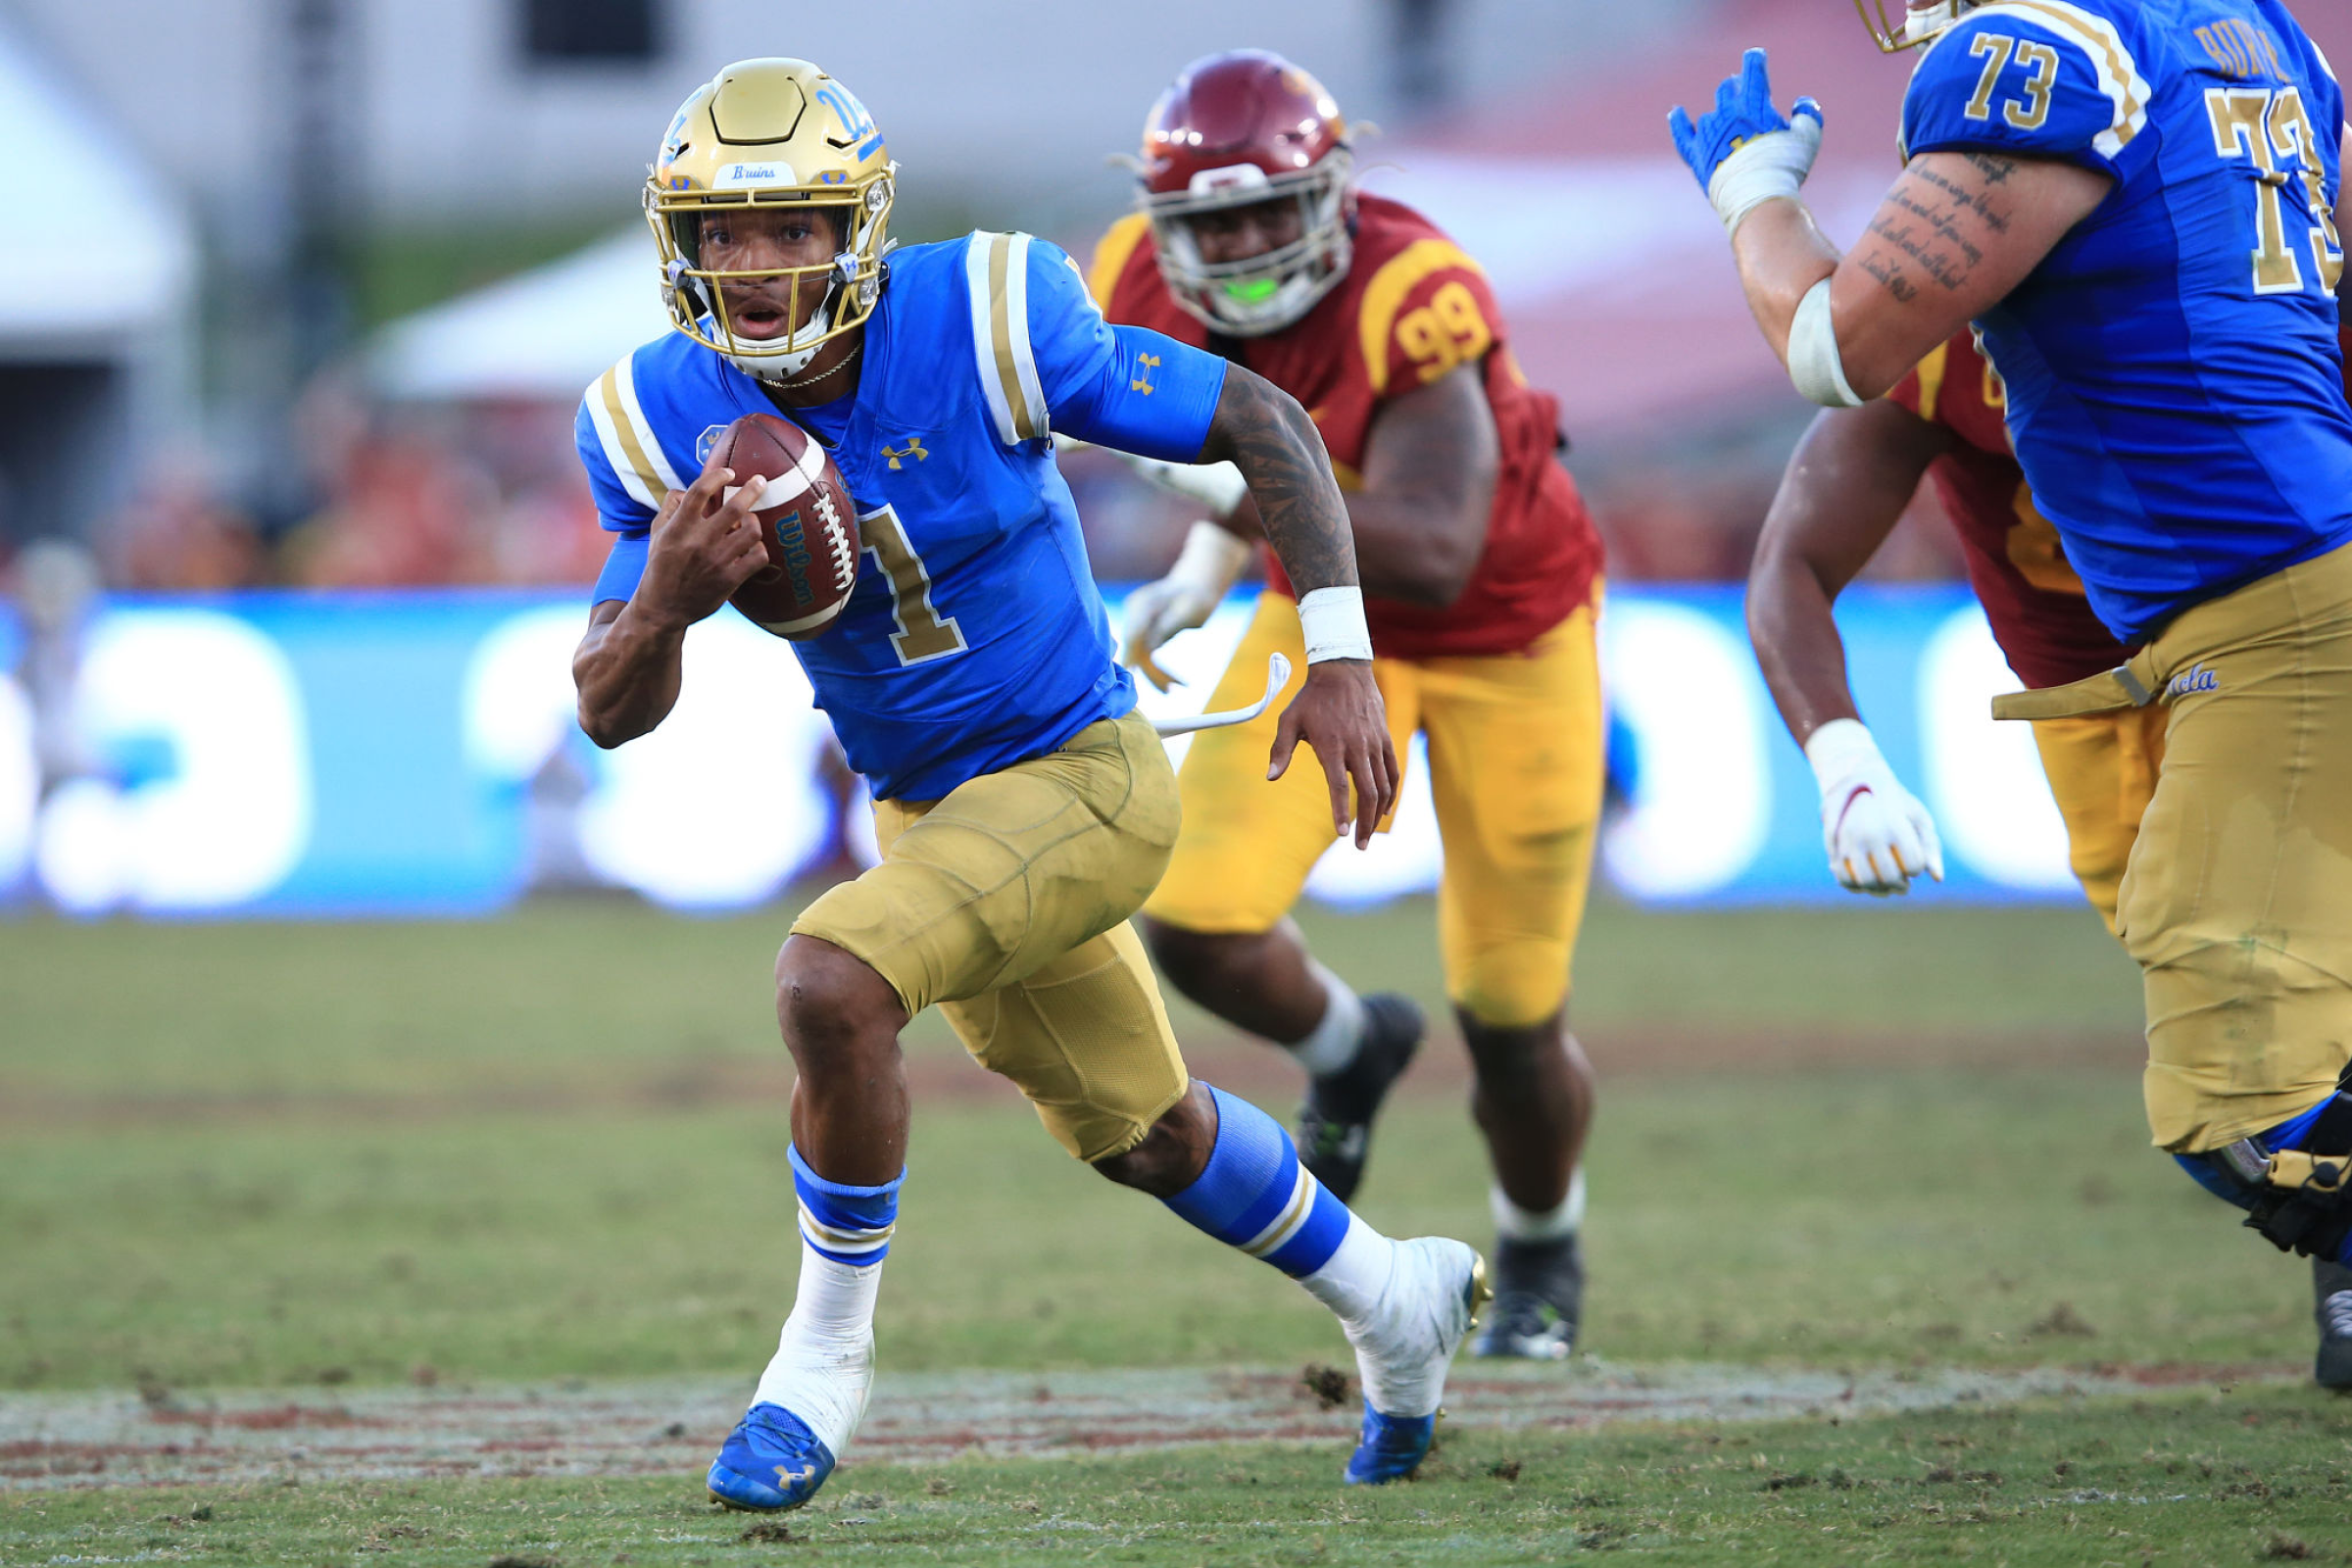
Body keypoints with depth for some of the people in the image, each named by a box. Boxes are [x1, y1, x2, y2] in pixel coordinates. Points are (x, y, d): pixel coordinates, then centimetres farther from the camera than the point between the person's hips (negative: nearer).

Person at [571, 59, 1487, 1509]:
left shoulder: (984, 329, -24)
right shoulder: (669, 422, -13)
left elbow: (1263, 422, -13)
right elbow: (612, 715, -11)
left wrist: (1340, 657, -18)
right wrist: (664, 602, -33)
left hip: (1083, 775, -6)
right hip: (928, 814, 6)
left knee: (832, 986, -28)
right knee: (1138, 1131, 22)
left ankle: (825, 1359, -8)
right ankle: (1396, 1301, 49)